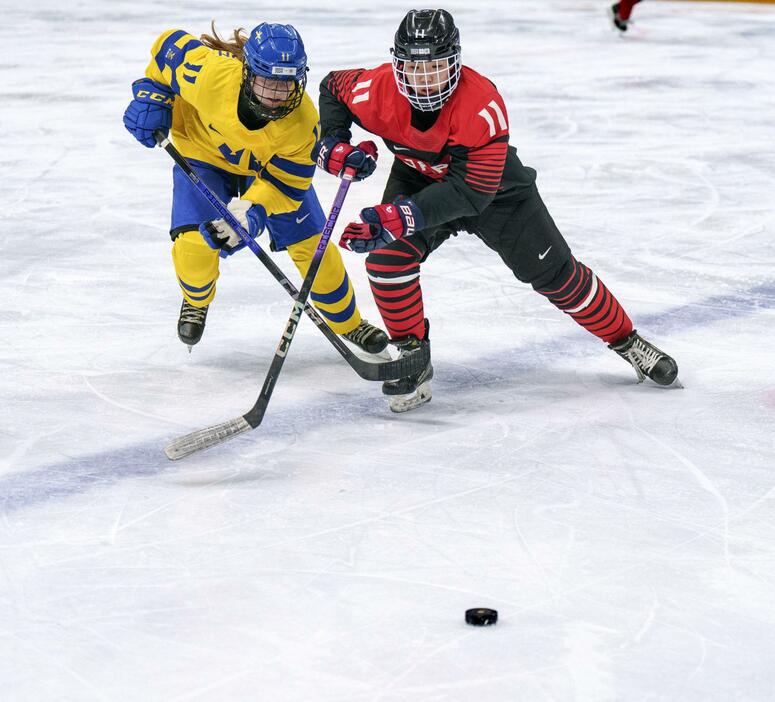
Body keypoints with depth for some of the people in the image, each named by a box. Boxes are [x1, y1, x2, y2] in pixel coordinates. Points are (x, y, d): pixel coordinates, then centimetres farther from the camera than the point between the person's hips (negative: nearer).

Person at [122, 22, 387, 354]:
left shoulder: (302, 122, -36)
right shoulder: (209, 72, -40)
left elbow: (286, 184, -26)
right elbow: (170, 44, -19)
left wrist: (251, 211, -42)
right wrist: (151, 95, -20)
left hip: (273, 165, 1)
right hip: (204, 155, -1)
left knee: (311, 245, 1)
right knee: (194, 241, -20)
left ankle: (348, 323, 27)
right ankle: (195, 302, 17)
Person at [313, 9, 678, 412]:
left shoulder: (482, 104, -39)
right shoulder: (377, 91, -27)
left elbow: (471, 191, -42)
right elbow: (334, 87, -2)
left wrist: (402, 216, -51)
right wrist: (332, 141, -18)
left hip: (493, 188, -2)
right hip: (418, 180, 3)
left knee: (554, 273, 1)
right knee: (387, 255, -23)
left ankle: (626, 341, 22)